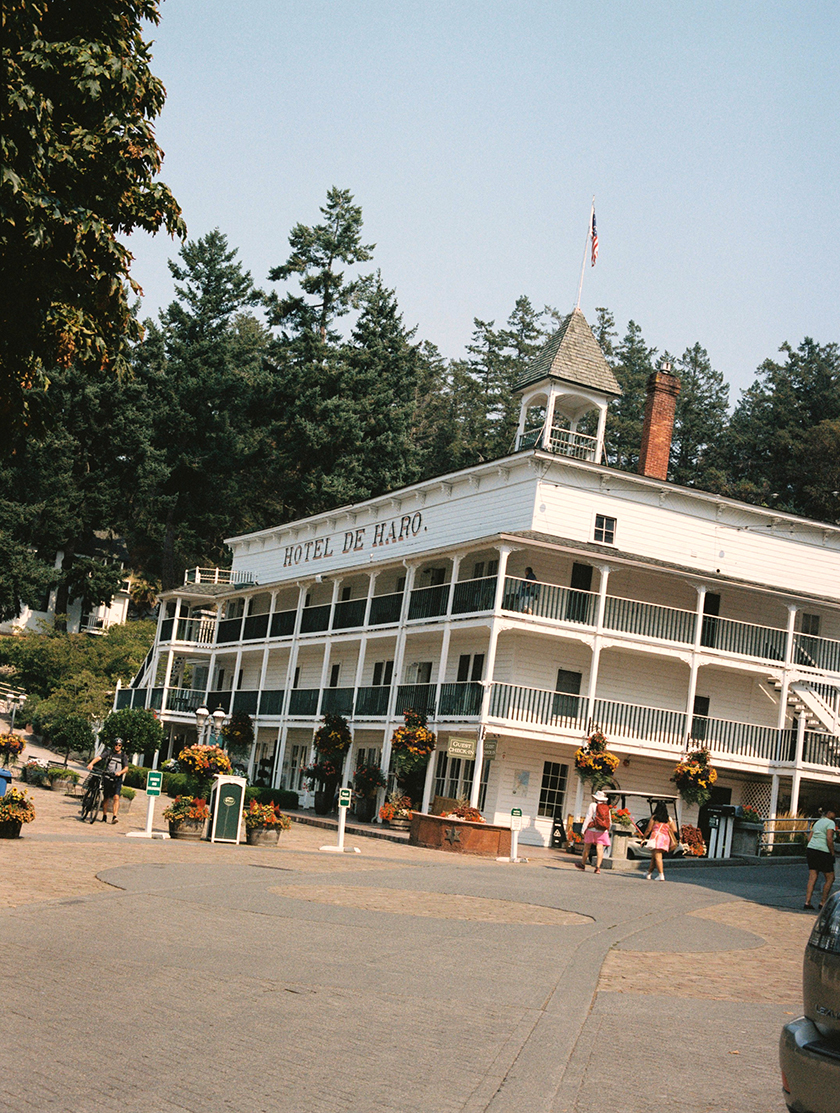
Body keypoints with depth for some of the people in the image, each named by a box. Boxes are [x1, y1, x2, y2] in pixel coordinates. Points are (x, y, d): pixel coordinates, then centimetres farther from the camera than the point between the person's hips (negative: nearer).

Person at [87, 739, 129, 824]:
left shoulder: (123, 756, 7)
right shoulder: (108, 753, 6)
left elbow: (126, 768, -3)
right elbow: (99, 757, -10)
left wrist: (120, 772, -23)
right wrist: (91, 764, -28)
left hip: (117, 779, -1)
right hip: (107, 778, 1)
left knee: (116, 797, -17)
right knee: (106, 798, 8)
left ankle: (114, 817, -22)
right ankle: (104, 816, 22)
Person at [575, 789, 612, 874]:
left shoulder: (593, 805, -3)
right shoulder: (607, 808, 10)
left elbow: (588, 818, -6)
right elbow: (609, 821, 14)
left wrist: (583, 829, -4)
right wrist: (607, 830, 25)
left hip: (592, 829, -3)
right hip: (603, 832, 3)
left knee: (587, 847, 9)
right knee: (600, 848, -4)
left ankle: (582, 864, 21)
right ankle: (598, 867, -14)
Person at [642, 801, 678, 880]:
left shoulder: (654, 817, 1)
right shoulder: (669, 819, 11)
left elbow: (648, 830, 2)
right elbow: (675, 830, 7)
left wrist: (644, 838, 13)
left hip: (656, 837, -5)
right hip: (666, 838, 5)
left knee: (657, 857, -8)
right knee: (653, 857, 16)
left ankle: (661, 875, -19)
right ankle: (649, 873, 25)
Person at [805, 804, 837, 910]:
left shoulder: (818, 822, 20)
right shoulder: (830, 823, -6)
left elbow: (809, 839, 17)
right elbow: (829, 839, -17)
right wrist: (832, 853, -10)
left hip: (810, 849, 8)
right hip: (822, 852, -8)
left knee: (812, 878, 6)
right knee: (830, 878, 5)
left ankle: (807, 902, -1)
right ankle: (823, 902, 7)